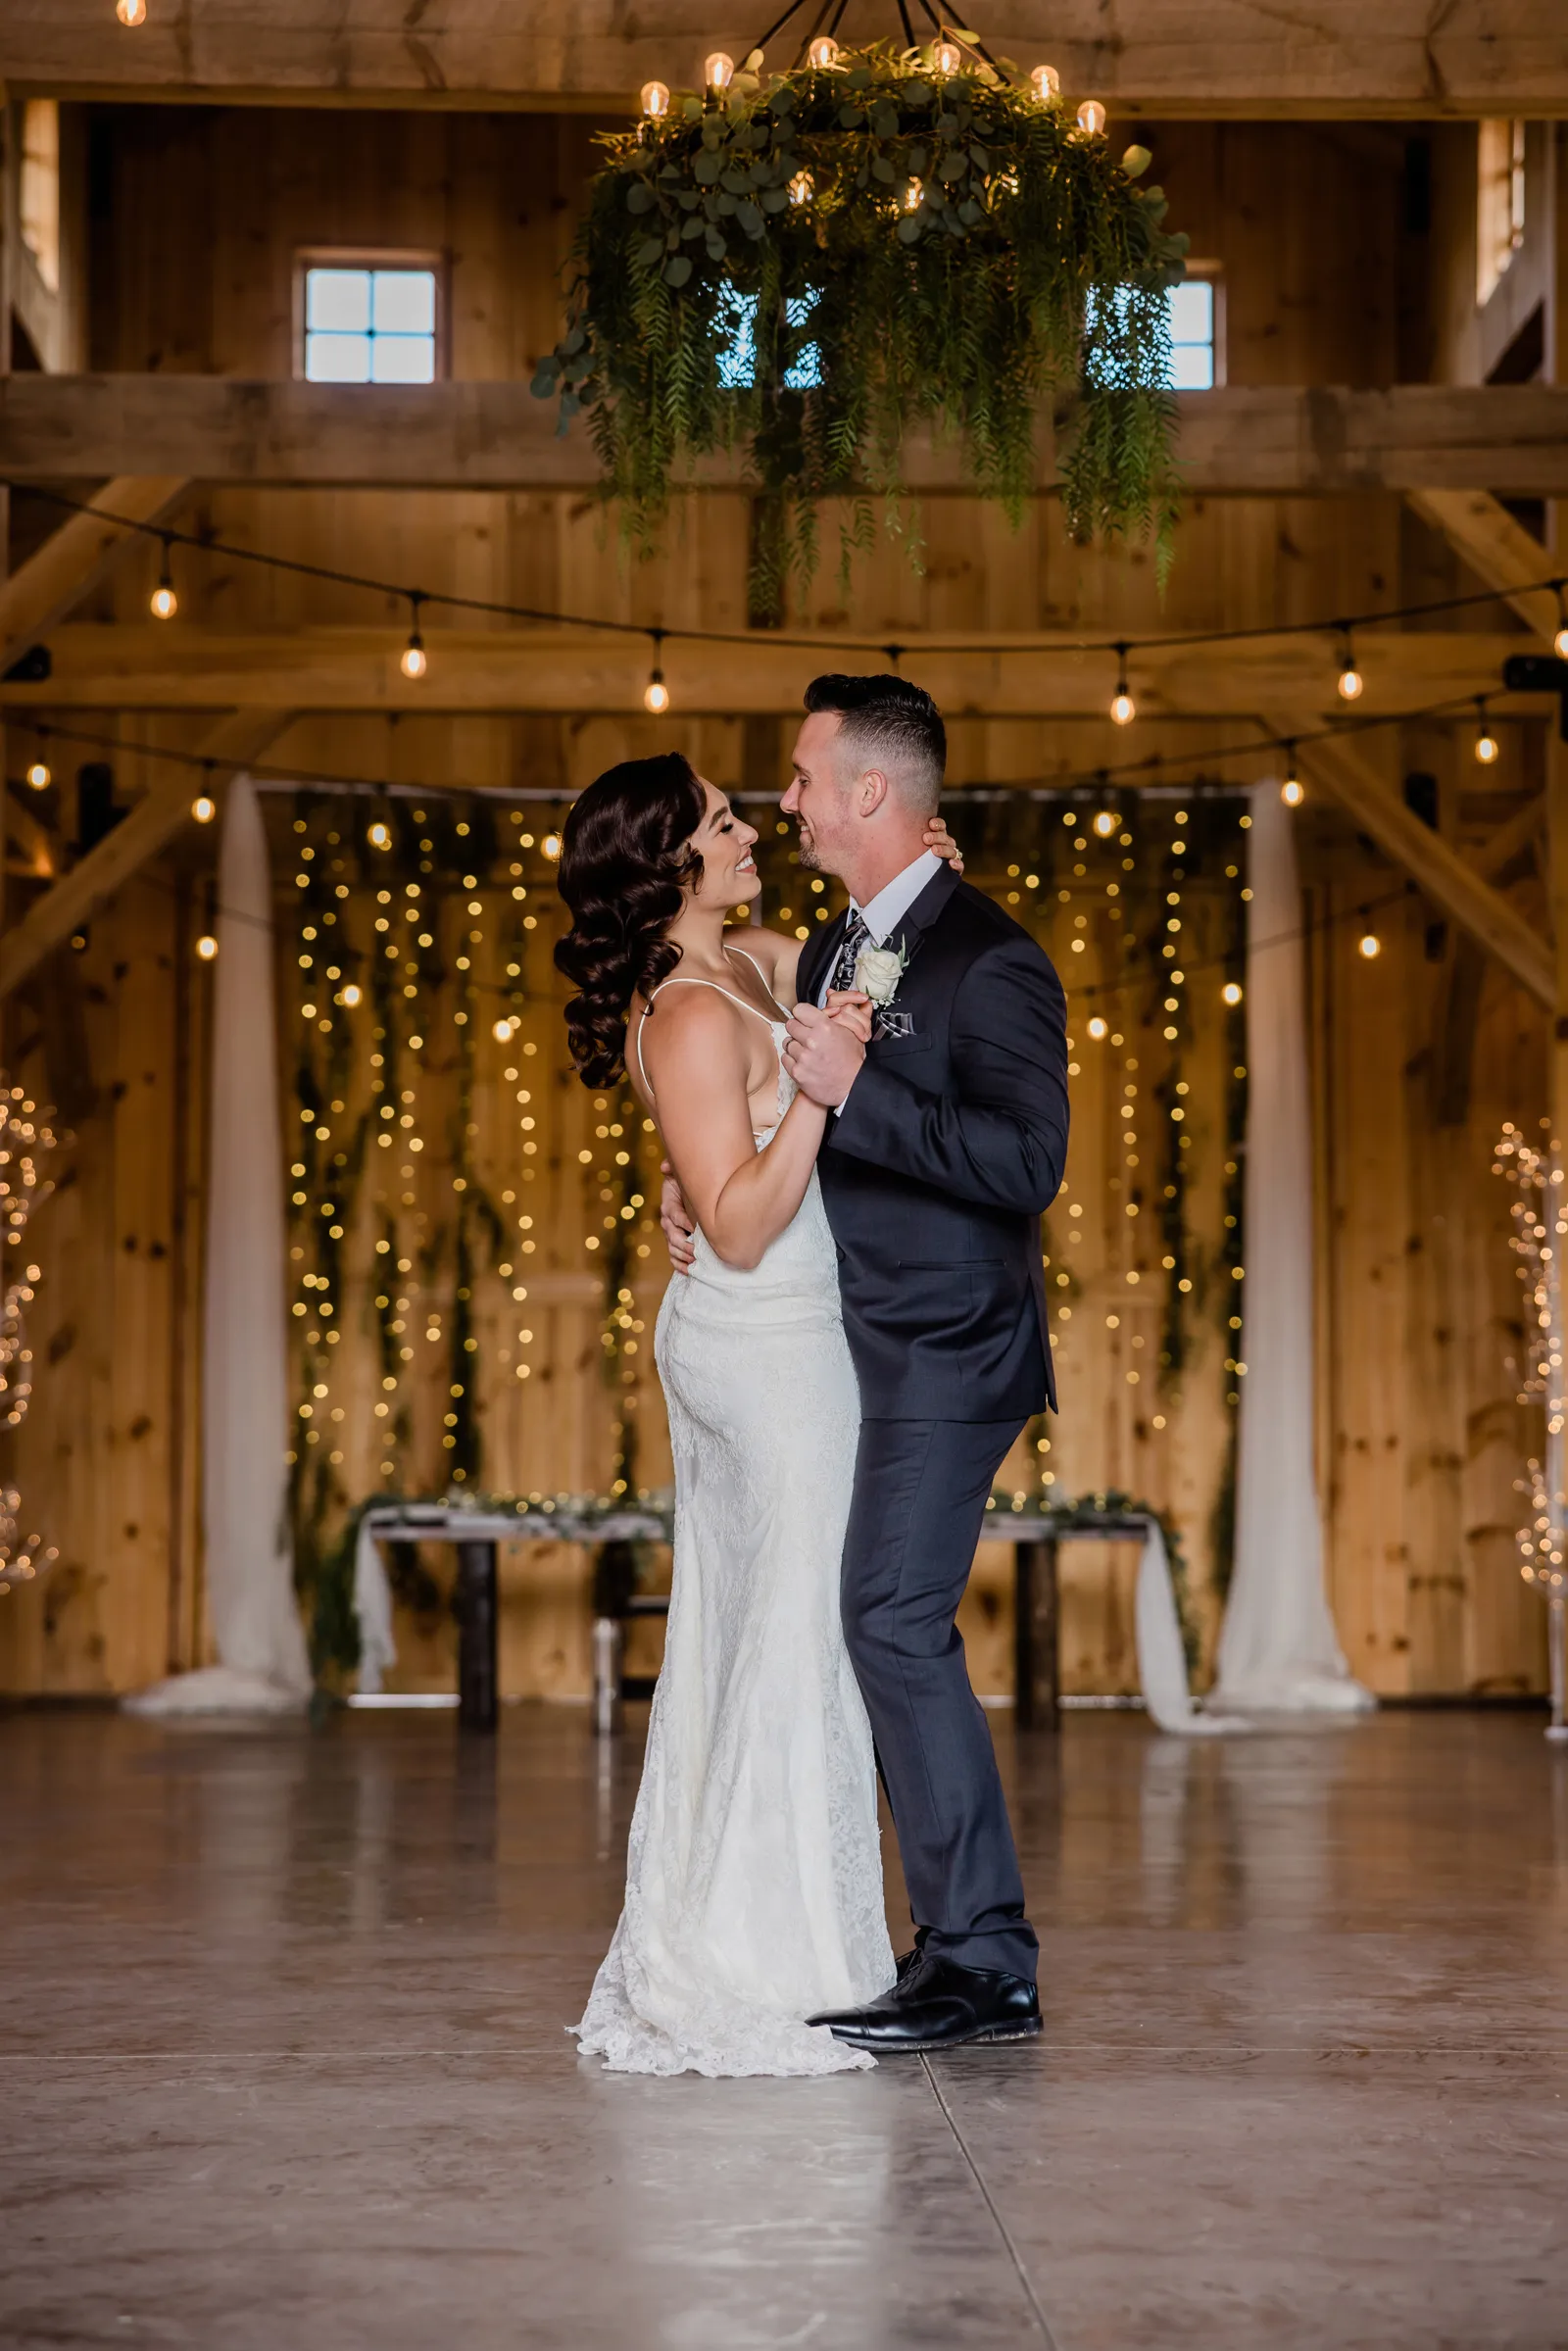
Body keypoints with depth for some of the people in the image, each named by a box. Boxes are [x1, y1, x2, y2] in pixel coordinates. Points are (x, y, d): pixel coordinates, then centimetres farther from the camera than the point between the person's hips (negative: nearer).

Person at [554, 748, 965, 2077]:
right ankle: (758, 1976, 4)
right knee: (793, 1644, -3)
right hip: (774, 1345, -9)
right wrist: (819, 1082, -29)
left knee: (728, 1635, 13)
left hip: (730, 1336, 9)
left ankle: (691, 1953, 21)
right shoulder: (695, 1018, -20)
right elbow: (742, 1227, -22)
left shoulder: (743, 962, 7)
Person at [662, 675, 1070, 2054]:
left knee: (896, 1625, -14)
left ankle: (981, 1964, -7)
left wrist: (858, 1091, -26)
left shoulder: (988, 961, -13)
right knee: (885, 1632, 9)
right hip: (859, 1356, 9)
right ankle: (964, 1946, 16)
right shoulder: (833, 953, 15)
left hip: (945, 1357, -9)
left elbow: (1028, 1163, -23)